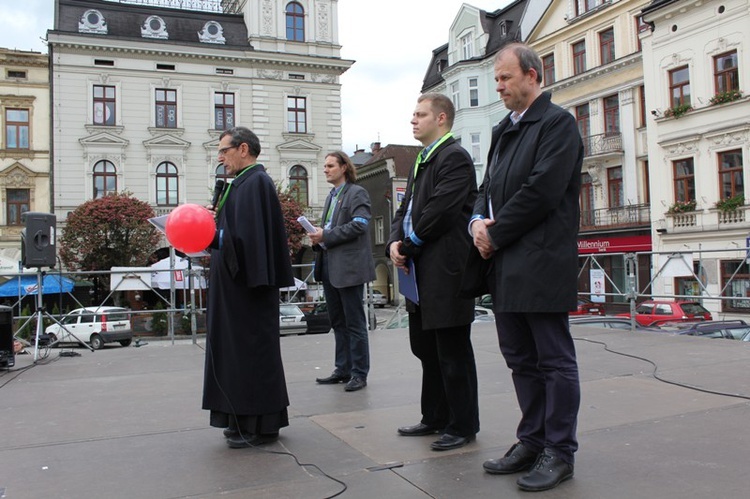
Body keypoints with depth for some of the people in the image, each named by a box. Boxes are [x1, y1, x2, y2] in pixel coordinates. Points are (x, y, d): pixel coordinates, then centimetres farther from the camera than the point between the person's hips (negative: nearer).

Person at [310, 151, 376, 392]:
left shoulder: (357, 193, -4)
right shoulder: (332, 196, 20)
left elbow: (359, 224, -17)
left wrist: (326, 236, -16)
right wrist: (318, 238, 3)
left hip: (348, 266, -8)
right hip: (329, 266, 8)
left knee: (354, 323, -2)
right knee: (338, 322, 13)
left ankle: (359, 373, 6)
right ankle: (342, 369, 22)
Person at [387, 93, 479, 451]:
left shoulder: (454, 157, -10)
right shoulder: (420, 162, 20)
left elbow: (440, 212, -19)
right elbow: (406, 209, 17)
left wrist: (409, 247, -10)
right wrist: (395, 242, -1)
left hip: (445, 271, -10)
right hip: (421, 273, 10)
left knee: (453, 353, 0)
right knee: (426, 348, 17)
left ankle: (462, 426, 14)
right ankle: (435, 418, 31)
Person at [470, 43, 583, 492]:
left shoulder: (557, 123, -5)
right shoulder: (504, 130, 20)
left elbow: (542, 190, -16)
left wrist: (496, 234, -11)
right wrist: (478, 220, -1)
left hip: (542, 264, -8)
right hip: (507, 266, 8)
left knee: (555, 360, 2)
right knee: (521, 360, 14)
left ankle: (560, 453, 14)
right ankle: (533, 442, 27)